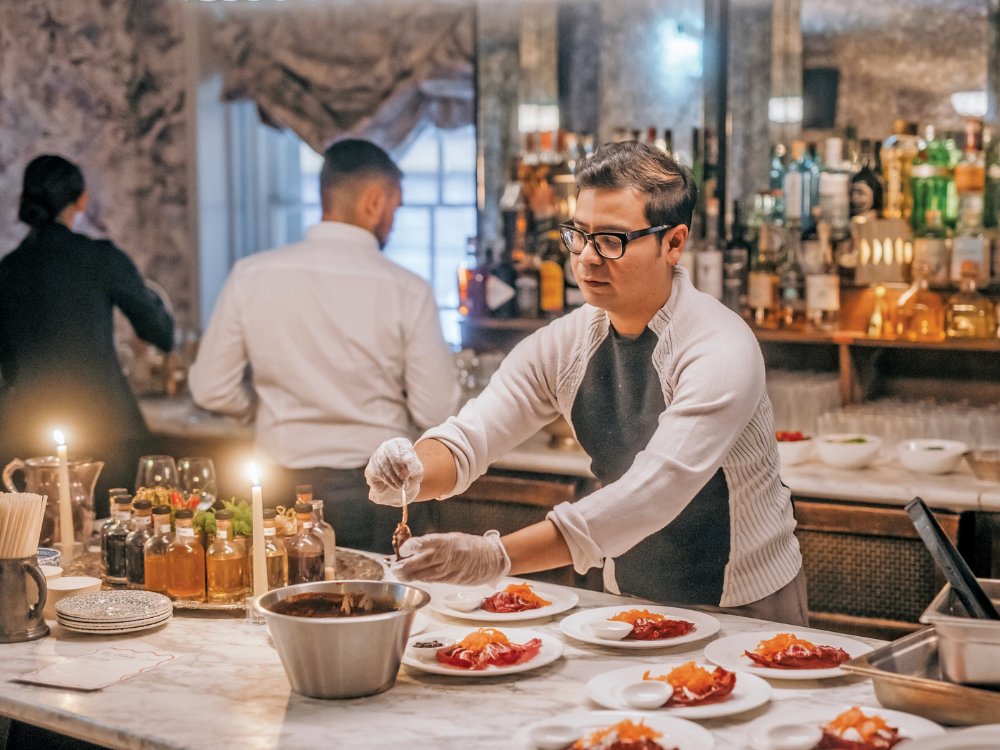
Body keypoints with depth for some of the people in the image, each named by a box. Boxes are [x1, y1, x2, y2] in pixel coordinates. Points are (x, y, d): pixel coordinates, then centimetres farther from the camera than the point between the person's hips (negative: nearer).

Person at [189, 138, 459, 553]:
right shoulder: (407, 291, -11)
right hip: (374, 490, -2)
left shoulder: (250, 276, -4)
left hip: (281, 488, 3)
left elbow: (211, 390, -1)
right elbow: (435, 411, -7)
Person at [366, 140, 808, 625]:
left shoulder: (720, 352, -23)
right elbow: (464, 439, -8)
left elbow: (650, 494, -34)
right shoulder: (564, 344, -4)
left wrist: (499, 557, -42)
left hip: (744, 611, -5)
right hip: (627, 598, 5)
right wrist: (411, 473, -33)